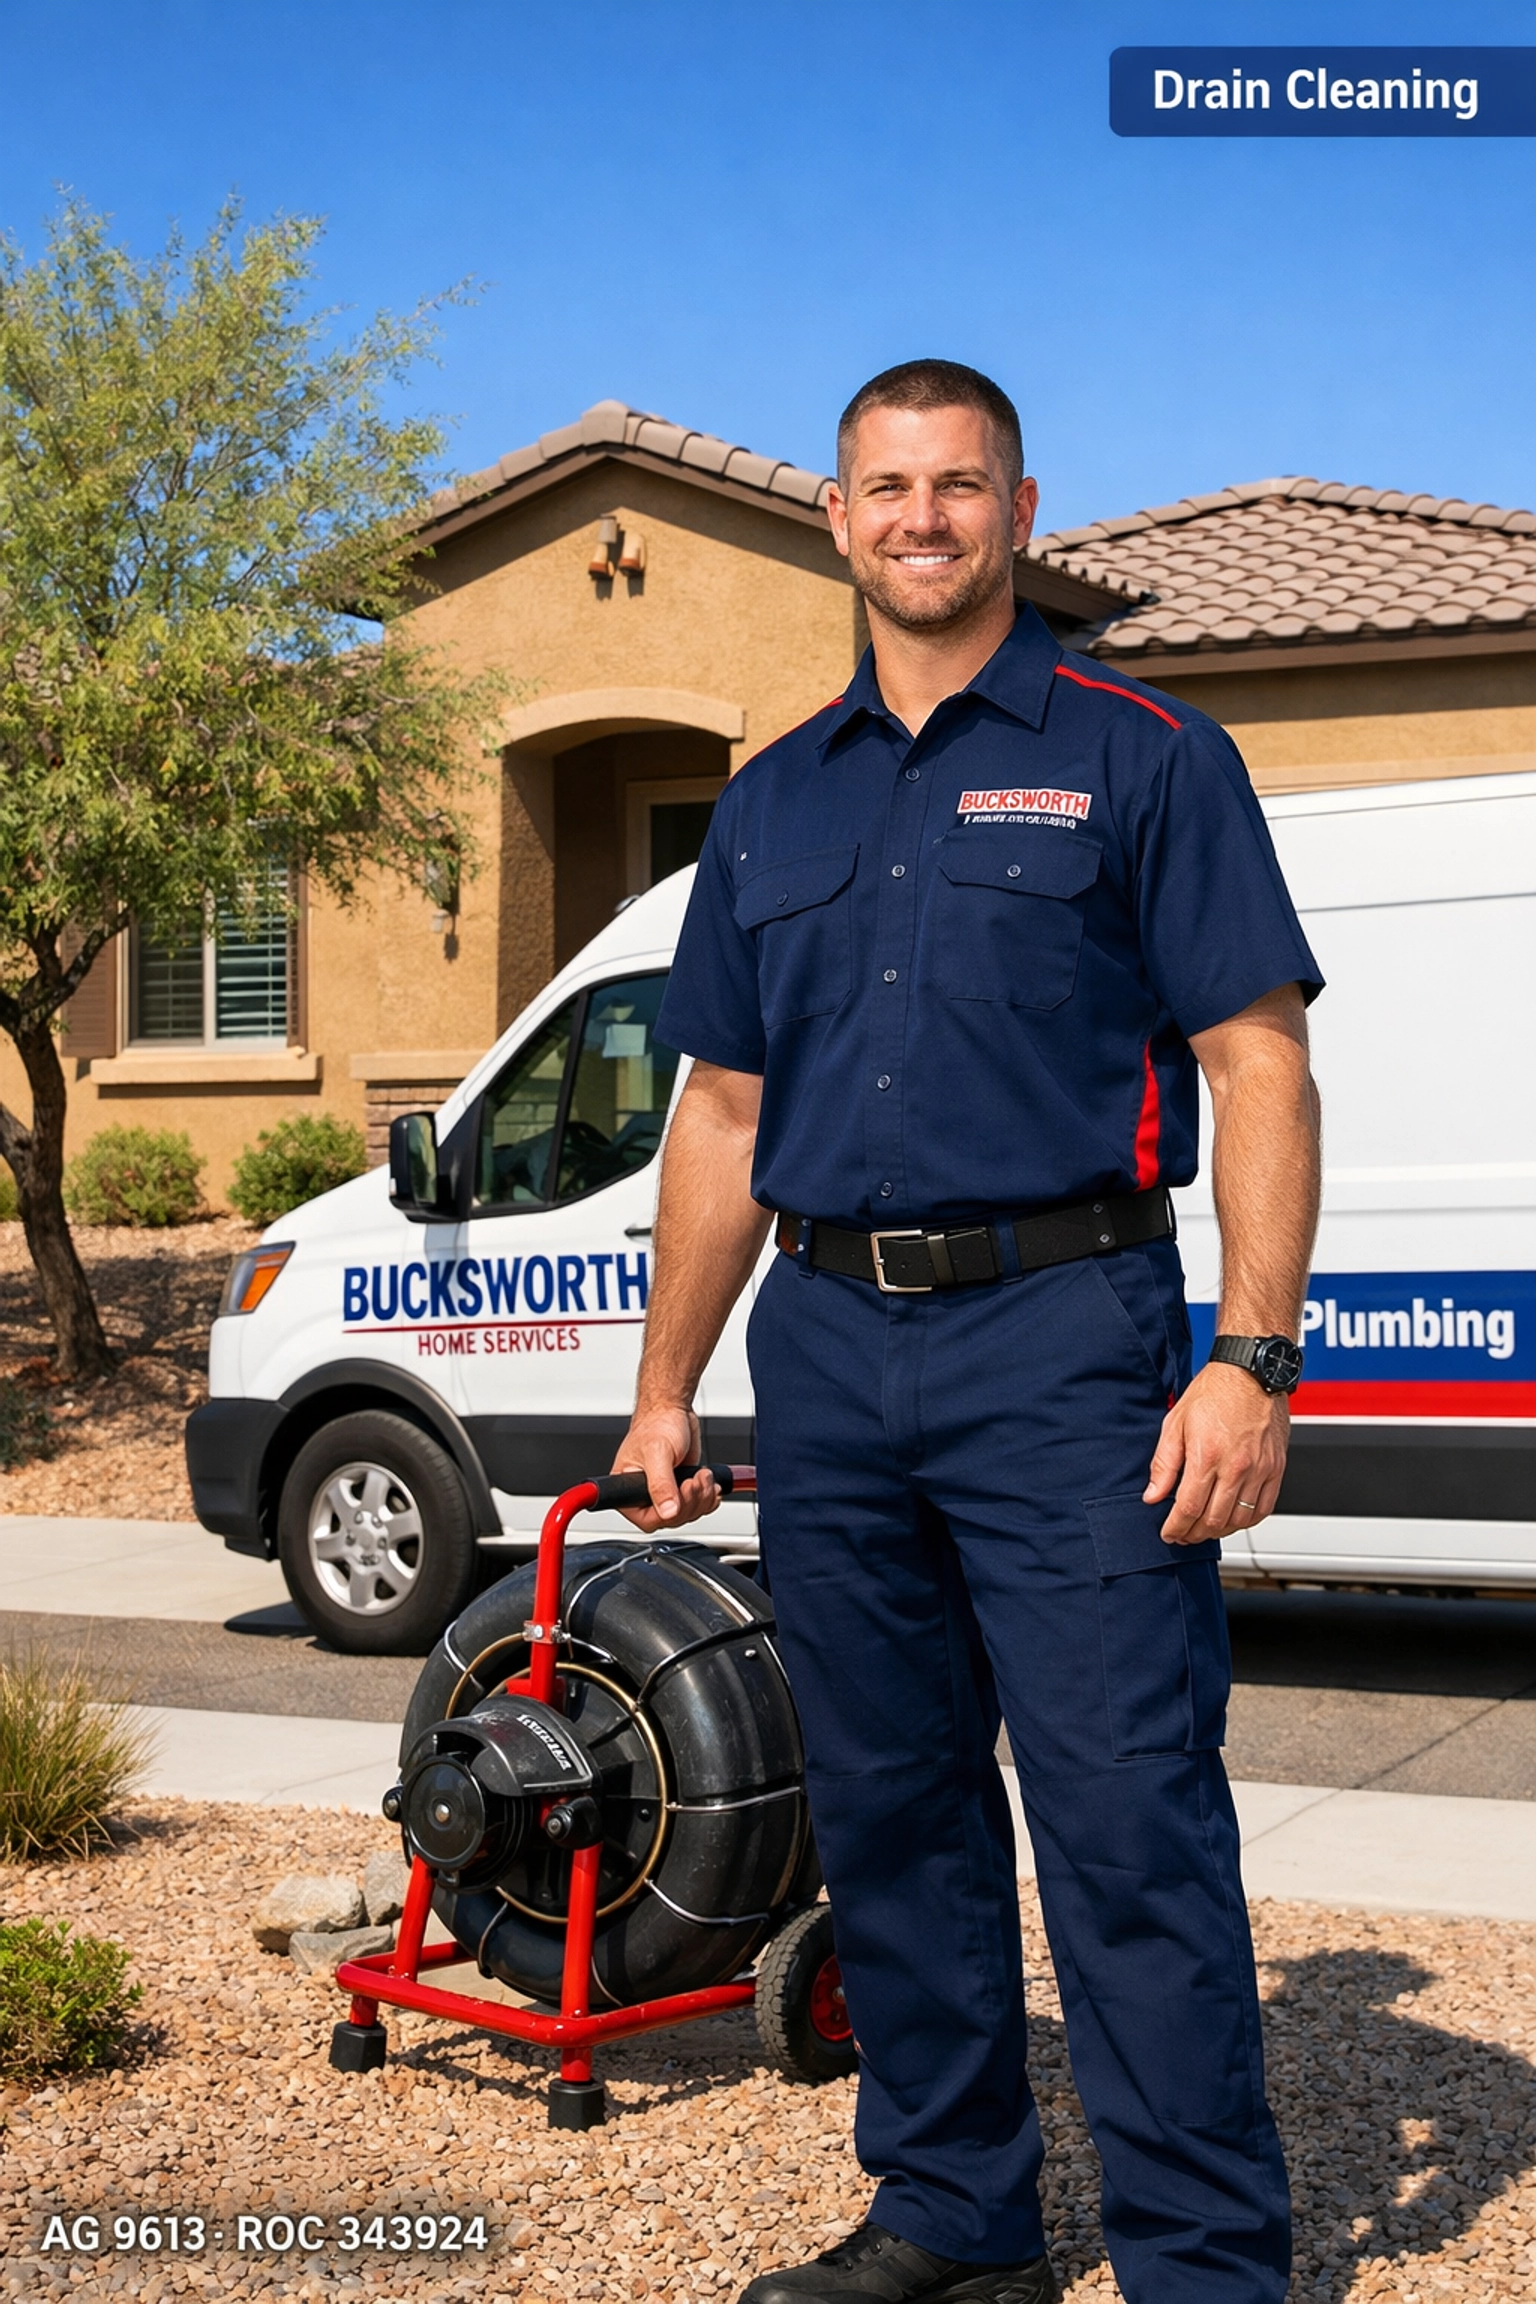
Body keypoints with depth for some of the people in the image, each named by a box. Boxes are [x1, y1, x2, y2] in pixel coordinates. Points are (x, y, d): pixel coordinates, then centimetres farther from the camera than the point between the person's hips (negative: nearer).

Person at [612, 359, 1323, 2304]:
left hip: (1064, 1340, -5)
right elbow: (723, 1116, 19)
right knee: (888, 1814, 12)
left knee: (1131, 1831, -7)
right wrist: (666, 1384, 15)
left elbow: (1257, 1065, -4)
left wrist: (1251, 1361, -14)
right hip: (826, 1354, 6)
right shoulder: (773, 803, 16)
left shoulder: (1140, 759, 2)